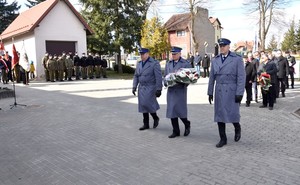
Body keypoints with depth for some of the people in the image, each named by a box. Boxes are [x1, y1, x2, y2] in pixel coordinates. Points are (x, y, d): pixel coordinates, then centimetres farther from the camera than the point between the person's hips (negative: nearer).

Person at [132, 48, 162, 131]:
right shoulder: (139, 64, 12)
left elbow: (158, 77, -12)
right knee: (142, 105, 6)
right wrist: (134, 87, 8)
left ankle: (155, 118, 12)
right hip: (141, 88, 7)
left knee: (147, 104, -14)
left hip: (150, 88, -6)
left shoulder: (154, 63, -8)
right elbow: (136, 76, 17)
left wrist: (158, 89, -15)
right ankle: (146, 124, 16)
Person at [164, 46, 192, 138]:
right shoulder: (168, 64, 14)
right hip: (171, 90, 5)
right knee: (171, 110, 4)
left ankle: (187, 124, 22)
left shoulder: (186, 63, 0)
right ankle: (176, 131, 14)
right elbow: (165, 75, 17)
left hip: (180, 90, -5)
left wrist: (184, 84, -18)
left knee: (179, 109, -8)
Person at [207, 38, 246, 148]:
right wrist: (210, 92, 10)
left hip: (232, 92, -4)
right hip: (219, 92, 4)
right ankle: (223, 139, 17)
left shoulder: (237, 59, -2)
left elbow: (241, 77, -7)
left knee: (233, 114, -5)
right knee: (219, 115, 5)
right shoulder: (215, 60, 11)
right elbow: (212, 77, 12)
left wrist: (239, 93, -13)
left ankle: (237, 128, 30)